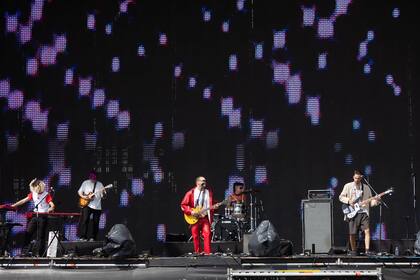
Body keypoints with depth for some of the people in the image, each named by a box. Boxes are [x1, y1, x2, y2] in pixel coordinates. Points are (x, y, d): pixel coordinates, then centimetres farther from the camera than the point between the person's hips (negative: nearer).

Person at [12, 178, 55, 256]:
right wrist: (13, 205, 3)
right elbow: (24, 201, 9)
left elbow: (52, 205, -13)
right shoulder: (33, 194, 8)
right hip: (35, 216, 5)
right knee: (28, 232, -1)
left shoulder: (46, 195, -7)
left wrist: (49, 209, -35)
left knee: (40, 235, -3)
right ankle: (24, 252, 2)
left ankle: (40, 253, 3)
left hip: (43, 216, -5)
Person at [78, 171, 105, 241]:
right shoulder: (85, 183, 9)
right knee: (84, 220, -13)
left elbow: (103, 195, 10)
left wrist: (103, 192, -12)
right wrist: (83, 197, -8)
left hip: (97, 206, 2)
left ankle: (92, 237, 7)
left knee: (95, 222, 0)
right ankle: (82, 237, -11)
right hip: (87, 204, -2)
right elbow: (79, 192, 10)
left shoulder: (100, 184, 12)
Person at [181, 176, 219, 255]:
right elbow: (183, 205, 0)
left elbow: (211, 205, 16)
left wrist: (214, 206, -7)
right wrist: (191, 212, -11)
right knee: (195, 236, 2)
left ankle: (207, 252, -11)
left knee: (207, 234, -13)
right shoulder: (191, 193, 0)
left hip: (205, 217, 1)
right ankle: (198, 253, 13)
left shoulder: (209, 192, 10)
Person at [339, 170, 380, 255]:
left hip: (363, 213, 1)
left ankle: (367, 250, -12)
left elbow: (370, 202, 13)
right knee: (352, 234, 0)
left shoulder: (366, 188, 11)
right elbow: (341, 197, 8)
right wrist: (348, 201, -10)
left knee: (367, 230, -14)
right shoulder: (348, 186, 6)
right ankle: (353, 250, 17)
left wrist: (375, 201, -9)